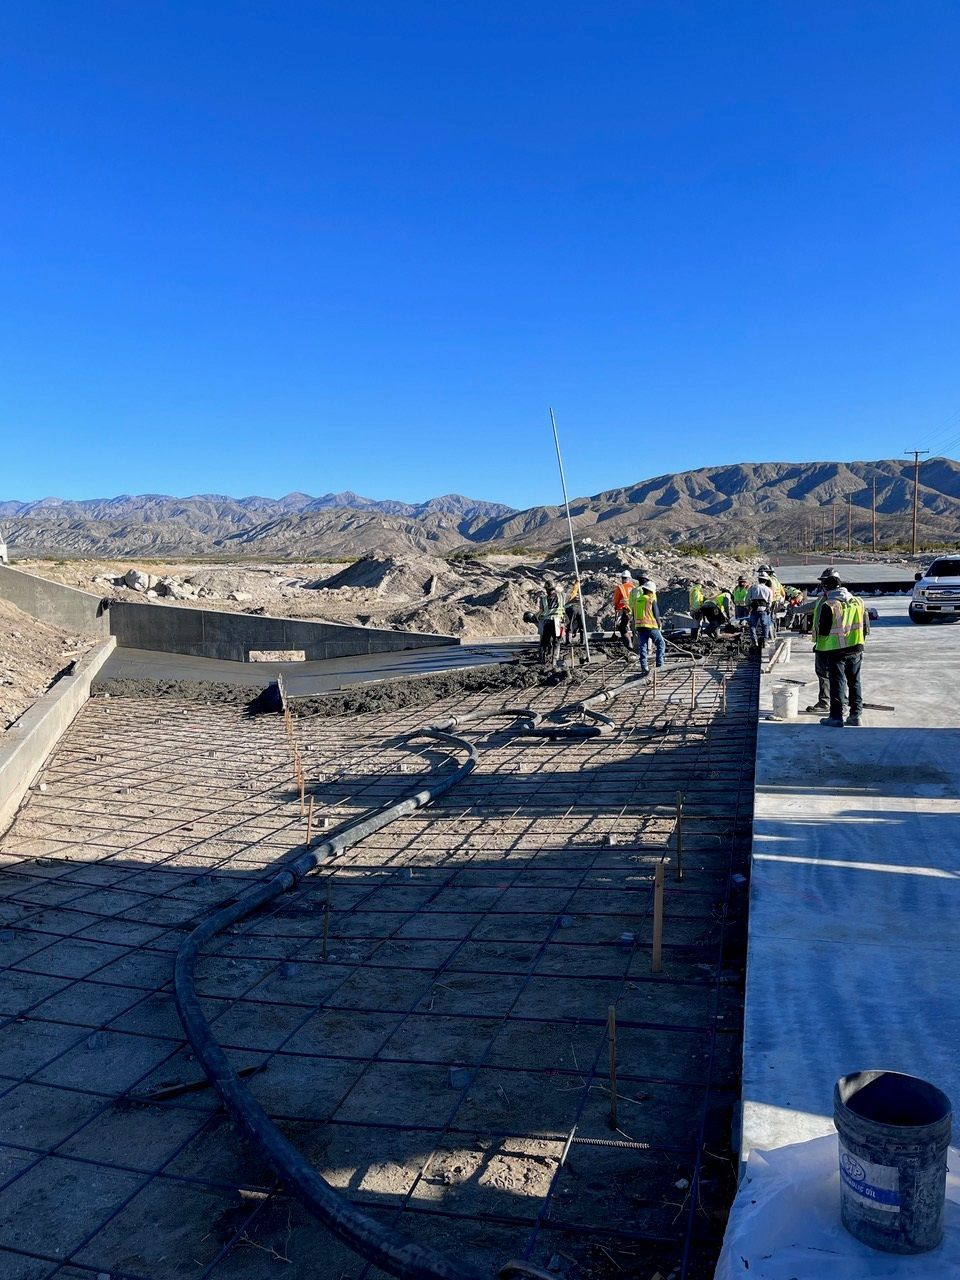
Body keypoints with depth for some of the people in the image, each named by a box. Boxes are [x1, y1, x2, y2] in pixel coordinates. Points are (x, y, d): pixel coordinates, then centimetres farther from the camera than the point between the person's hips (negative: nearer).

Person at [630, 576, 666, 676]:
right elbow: (656, 614, -3)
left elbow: (634, 614, 15)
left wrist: (635, 627, 22)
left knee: (642, 647, 8)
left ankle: (644, 667, 3)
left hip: (639, 626, 5)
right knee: (661, 644, 9)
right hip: (651, 626, -5)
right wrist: (659, 625, 12)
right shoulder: (652, 599, -5)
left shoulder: (637, 600, 10)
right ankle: (659, 665, 3)